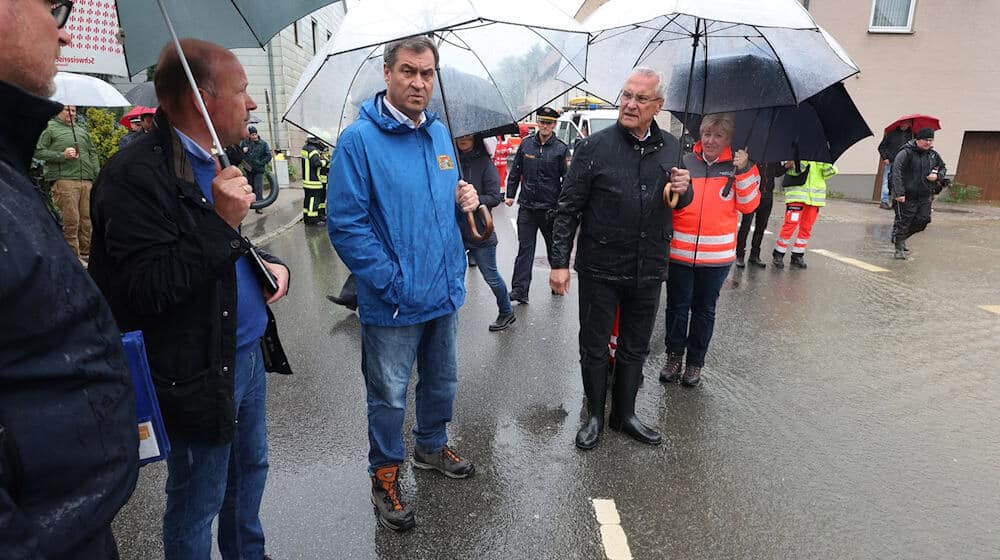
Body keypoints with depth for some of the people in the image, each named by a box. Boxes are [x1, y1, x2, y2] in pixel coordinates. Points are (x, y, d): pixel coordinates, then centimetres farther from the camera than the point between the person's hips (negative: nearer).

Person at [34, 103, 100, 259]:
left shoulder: (82, 130, 24)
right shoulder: (50, 128, 6)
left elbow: (93, 153, 23)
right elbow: (38, 151, -1)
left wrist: (98, 176, 14)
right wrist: (62, 155, -12)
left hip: (87, 181, 5)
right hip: (64, 181, -5)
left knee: (87, 219, 4)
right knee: (70, 220, -7)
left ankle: (86, 253, 12)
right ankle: (73, 256, -1)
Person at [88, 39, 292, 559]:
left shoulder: (217, 162, 8)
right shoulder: (135, 175, -20)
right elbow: (146, 291, -25)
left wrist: (270, 263, 2)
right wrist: (221, 221, -26)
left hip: (248, 355, 9)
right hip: (198, 374, -9)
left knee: (250, 470, 25)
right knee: (197, 504, 12)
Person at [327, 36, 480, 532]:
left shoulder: (439, 134, 6)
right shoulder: (359, 139, -14)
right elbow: (344, 224, -18)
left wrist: (464, 199, -4)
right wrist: (393, 282, -20)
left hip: (445, 291, 7)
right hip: (393, 303, -6)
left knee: (442, 382, 22)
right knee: (389, 396, 10)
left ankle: (431, 447, 47)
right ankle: (385, 474, 33)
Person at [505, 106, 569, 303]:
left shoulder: (562, 149, -2)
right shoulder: (526, 144, 6)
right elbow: (515, 171, 14)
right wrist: (510, 194, 11)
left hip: (551, 207, -2)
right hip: (527, 206, 2)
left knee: (554, 248, 14)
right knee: (525, 248, -1)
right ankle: (520, 290, -1)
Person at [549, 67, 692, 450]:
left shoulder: (671, 148, 6)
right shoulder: (595, 146, -7)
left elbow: (680, 204, 19)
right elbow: (569, 208, -7)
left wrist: (683, 190, -6)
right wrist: (559, 261, -12)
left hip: (648, 272, 4)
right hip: (600, 270, -4)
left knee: (635, 349, 17)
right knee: (594, 348, 9)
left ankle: (624, 414, 35)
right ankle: (595, 415, 30)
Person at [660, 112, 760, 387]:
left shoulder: (737, 166, 2)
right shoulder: (685, 162, 1)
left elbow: (748, 205, -6)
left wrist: (744, 171, -15)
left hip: (717, 254, 0)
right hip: (680, 250, 0)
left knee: (704, 309, 13)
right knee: (677, 306, 10)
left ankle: (695, 362, 26)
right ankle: (674, 355, 27)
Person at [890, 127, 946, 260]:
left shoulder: (933, 155, 8)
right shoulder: (906, 153, -12)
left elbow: (943, 168, 25)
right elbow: (896, 172, -20)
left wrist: (937, 176, -1)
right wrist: (899, 193, -26)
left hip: (925, 195, 6)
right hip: (907, 195, -6)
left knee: (923, 220, 3)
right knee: (903, 221, 0)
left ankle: (901, 237, 27)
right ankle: (899, 248, 12)